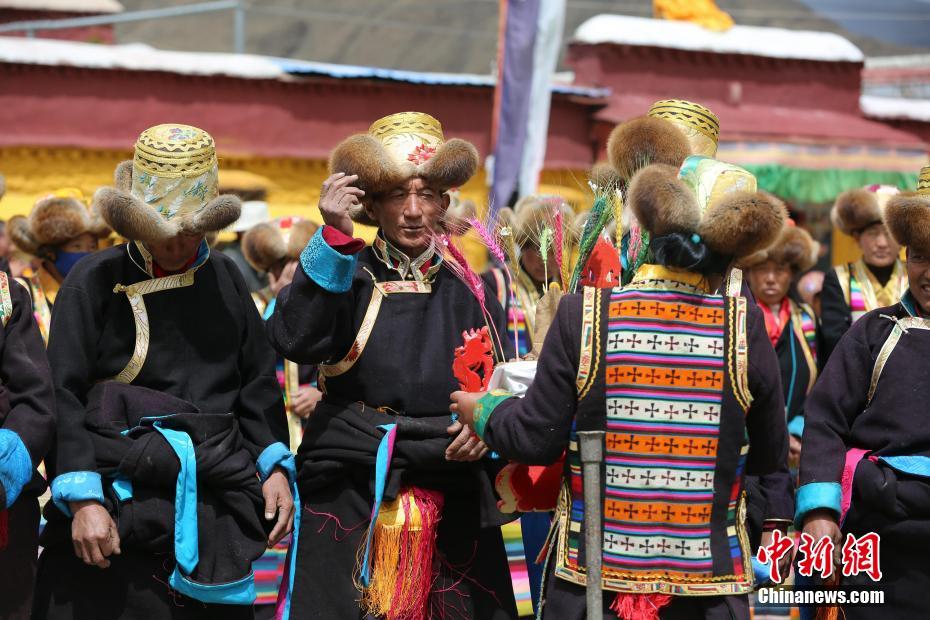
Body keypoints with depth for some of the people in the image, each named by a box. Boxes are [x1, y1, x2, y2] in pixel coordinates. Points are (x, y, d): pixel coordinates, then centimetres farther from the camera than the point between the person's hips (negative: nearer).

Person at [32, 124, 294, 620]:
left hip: (217, 503, 4)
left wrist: (274, 467, 6)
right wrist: (82, 498, -14)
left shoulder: (223, 279, 7)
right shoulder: (95, 280, -4)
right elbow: (64, 395, -7)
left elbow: (258, 382, 14)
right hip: (118, 505, -4)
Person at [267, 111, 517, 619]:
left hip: (452, 514, 2)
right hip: (350, 503, -2)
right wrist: (335, 237, -21)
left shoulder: (468, 291, 9)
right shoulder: (347, 279, 2)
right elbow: (297, 340, -17)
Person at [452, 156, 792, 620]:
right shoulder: (744, 328, -9)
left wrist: (483, 412, 15)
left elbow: (537, 440, -5)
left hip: (589, 578, 0)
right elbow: (770, 458, 1)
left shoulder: (581, 316, -10)